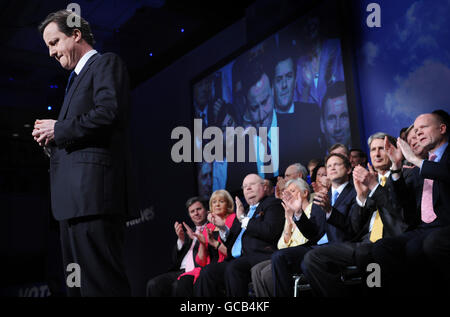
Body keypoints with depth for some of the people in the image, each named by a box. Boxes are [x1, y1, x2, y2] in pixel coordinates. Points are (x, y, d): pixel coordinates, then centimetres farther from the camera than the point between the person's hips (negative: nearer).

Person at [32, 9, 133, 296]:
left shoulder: (106, 63, 1)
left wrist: (58, 129, -7)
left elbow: (109, 112, -16)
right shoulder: (78, 77, 29)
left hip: (93, 189, -10)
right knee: (78, 282, 12)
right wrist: (52, 138, 9)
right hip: (75, 198, 10)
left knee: (101, 282, -10)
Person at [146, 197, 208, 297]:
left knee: (177, 286, -33)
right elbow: (175, 259, 16)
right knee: (153, 284, -17)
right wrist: (181, 239, 1)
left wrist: (195, 237, -12)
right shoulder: (187, 233, 25)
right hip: (181, 271, 6)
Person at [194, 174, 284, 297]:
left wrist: (243, 218, -4)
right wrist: (222, 228, 7)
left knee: (233, 268, -34)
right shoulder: (243, 210, 27)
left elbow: (270, 231, -13)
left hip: (259, 256, -6)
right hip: (236, 260, 7)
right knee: (207, 271, -18)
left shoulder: (273, 204, 7)